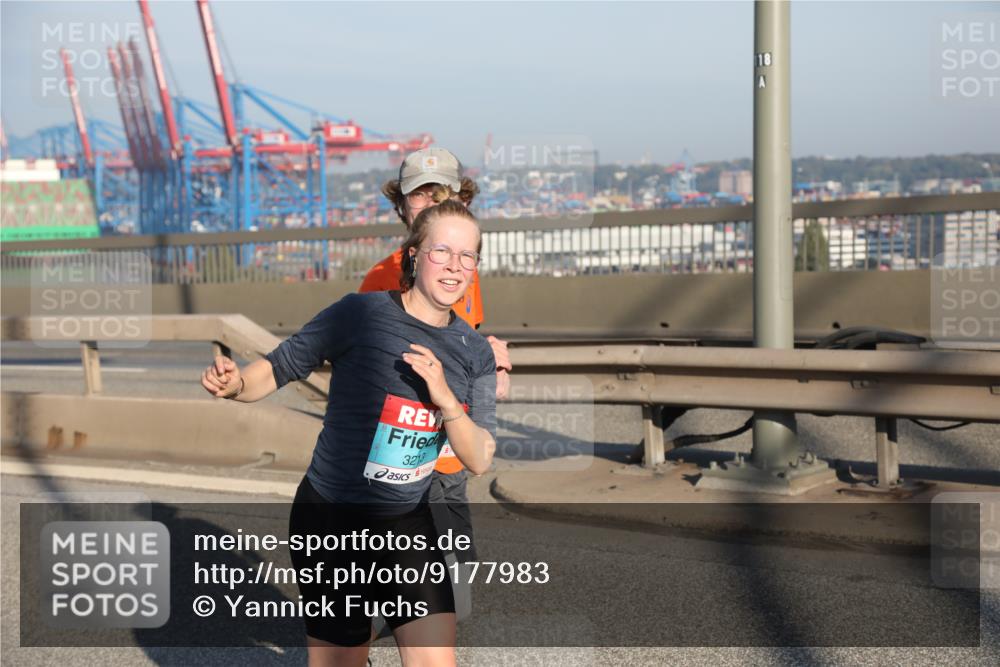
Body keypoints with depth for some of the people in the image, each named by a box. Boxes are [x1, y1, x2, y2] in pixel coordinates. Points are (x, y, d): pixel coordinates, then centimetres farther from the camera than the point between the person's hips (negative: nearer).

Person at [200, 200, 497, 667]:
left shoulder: (475, 353, 2)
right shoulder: (361, 313, -12)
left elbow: (479, 462, -2)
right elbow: (280, 367, -8)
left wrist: (446, 400, -19)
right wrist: (235, 383, -30)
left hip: (408, 524, 4)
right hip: (332, 521, -4)